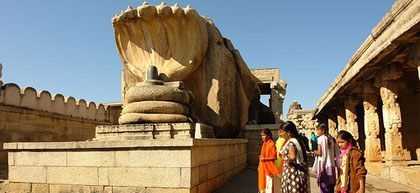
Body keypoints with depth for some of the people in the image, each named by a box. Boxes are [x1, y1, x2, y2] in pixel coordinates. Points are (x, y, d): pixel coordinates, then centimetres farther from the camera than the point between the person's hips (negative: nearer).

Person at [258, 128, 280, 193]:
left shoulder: (271, 144, -15)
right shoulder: (264, 144, 9)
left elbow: (274, 157, -16)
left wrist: (265, 159, -20)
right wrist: (259, 166, 16)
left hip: (268, 167, -8)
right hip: (262, 167, 8)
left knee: (269, 182, -2)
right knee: (263, 182, 14)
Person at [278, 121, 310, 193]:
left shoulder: (291, 142, -17)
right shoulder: (299, 141, 10)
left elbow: (292, 157, -35)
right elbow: (305, 158, 17)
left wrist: (288, 161, -16)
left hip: (292, 174, -9)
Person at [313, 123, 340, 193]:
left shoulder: (321, 138, -8)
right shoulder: (332, 139, 12)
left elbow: (320, 153, -13)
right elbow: (337, 153, 13)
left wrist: (315, 152, 7)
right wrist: (338, 165, 17)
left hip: (324, 166, -7)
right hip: (332, 165, 7)